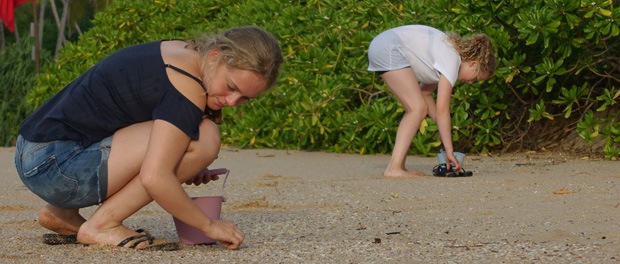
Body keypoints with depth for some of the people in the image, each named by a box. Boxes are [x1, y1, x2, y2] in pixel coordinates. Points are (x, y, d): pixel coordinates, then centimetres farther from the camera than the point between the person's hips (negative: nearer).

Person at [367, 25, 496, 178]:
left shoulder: (448, 51, 15)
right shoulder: (452, 60, -13)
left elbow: (425, 92, 20)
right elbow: (442, 110, -17)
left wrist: (442, 127, 12)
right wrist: (449, 150, -15)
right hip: (389, 50, -10)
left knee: (415, 109, 9)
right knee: (418, 108, -12)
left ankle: (399, 166, 4)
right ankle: (394, 168, -20)